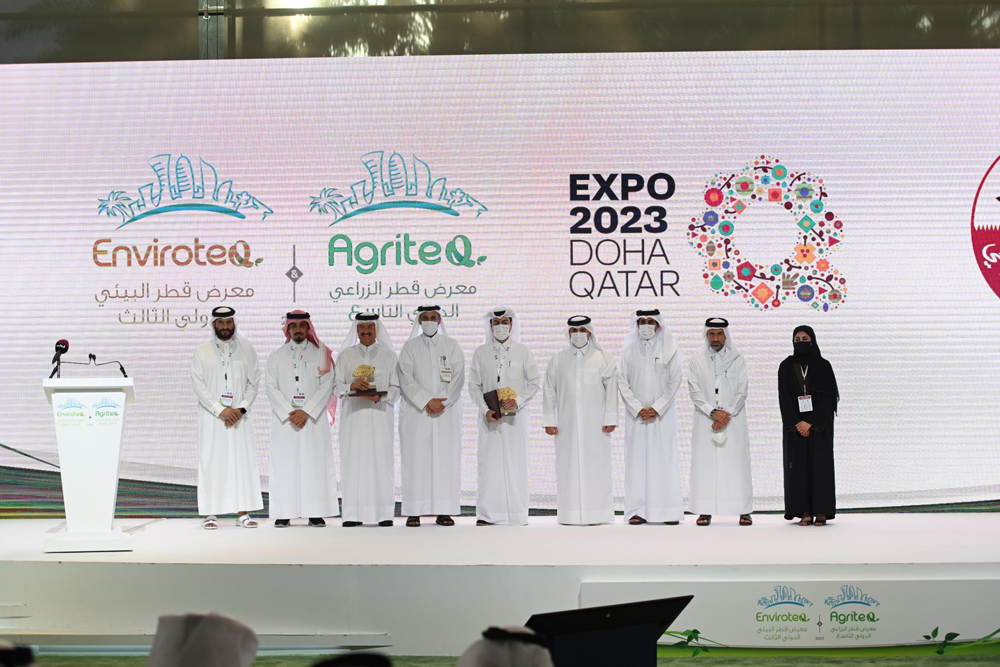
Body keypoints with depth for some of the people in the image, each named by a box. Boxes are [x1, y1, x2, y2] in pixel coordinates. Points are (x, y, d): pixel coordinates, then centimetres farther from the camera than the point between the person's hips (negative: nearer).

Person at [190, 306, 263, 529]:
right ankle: (210, 513, 0)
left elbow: (253, 383, 6)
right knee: (211, 462, -3)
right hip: (211, 416, -1)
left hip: (239, 416, 1)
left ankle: (242, 513, 1)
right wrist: (220, 410, -12)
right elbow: (198, 385, -2)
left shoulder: (246, 349, 8)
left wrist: (241, 409, -8)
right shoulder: (202, 351, 4)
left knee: (242, 460, -2)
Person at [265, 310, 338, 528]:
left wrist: (306, 412, -11)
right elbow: (272, 388, 3)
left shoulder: (321, 354, 8)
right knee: (284, 464, -3)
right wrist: (289, 413, -10)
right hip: (284, 419, 1)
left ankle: (315, 513, -2)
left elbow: (327, 386, -1)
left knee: (315, 463, -4)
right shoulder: (276, 356, 11)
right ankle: (284, 514, -2)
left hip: (313, 418, -1)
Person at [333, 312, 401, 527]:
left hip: (380, 414, -1)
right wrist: (352, 386, -13)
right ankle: (353, 514, -4)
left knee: (381, 460, -6)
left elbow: (396, 388, 5)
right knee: (353, 460, -4)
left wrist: (379, 397, -15)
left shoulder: (389, 355, 9)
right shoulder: (345, 356, 12)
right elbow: (337, 386, 8)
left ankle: (384, 513, -4)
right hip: (353, 414, 1)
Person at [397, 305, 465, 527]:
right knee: (416, 460, -4)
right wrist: (428, 401, -13)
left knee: (445, 459, -3)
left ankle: (444, 512, -1)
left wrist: (442, 404, -10)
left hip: (446, 412, 1)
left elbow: (458, 378, 1)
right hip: (416, 412, -1)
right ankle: (414, 512, -4)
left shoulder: (451, 346, 10)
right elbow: (406, 380, -2)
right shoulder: (410, 347, 7)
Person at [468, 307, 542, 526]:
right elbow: (474, 386, 7)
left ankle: (516, 513, 3)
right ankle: (487, 513, 0)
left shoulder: (522, 352, 5)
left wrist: (518, 400, -10)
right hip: (490, 417, 0)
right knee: (489, 461, -3)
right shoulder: (480, 353, 6)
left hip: (515, 416, 0)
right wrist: (485, 410, -7)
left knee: (515, 462, -1)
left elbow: (535, 382, 6)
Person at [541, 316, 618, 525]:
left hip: (595, 424, -1)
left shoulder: (604, 359, 5)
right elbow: (549, 392, 10)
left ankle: (595, 513, 1)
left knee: (595, 466, -3)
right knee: (569, 466, 0)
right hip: (567, 424, 2)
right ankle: (570, 514, 3)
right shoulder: (557, 361, 10)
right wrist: (549, 420, 3)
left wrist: (610, 419, -5)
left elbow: (611, 390, 2)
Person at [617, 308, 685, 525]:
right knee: (637, 458, -1)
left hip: (663, 413, -1)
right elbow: (623, 382, 3)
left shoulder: (669, 350, 3)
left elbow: (674, 381, 0)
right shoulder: (629, 351, 6)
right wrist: (638, 408, -7)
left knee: (664, 459, -2)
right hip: (636, 414, 1)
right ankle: (638, 510, 1)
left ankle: (669, 511, 1)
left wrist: (657, 408, -9)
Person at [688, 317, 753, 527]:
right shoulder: (697, 361, 8)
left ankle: (744, 511, -1)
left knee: (737, 463, -3)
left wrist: (726, 416, -11)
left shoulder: (738, 360, 6)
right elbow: (695, 392, 0)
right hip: (705, 423, 1)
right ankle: (705, 511, -1)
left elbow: (742, 392, 0)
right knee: (705, 463, -3)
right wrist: (714, 412, -13)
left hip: (733, 421, -1)